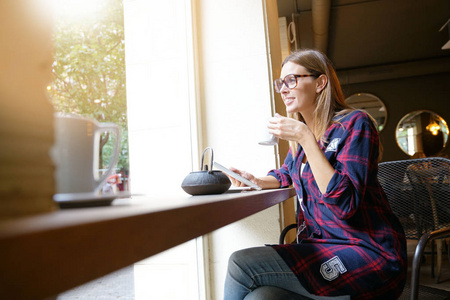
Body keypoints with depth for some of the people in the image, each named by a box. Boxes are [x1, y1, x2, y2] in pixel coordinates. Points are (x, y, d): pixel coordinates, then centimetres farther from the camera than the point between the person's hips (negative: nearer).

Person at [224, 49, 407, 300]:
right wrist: (256, 181, 7)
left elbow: (345, 204, -22)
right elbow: (286, 174, 29)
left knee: (241, 263, -20)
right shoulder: (302, 130, 10)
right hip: (320, 247, 6)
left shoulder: (354, 123, -11)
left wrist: (306, 139, -21)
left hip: (368, 253, -6)